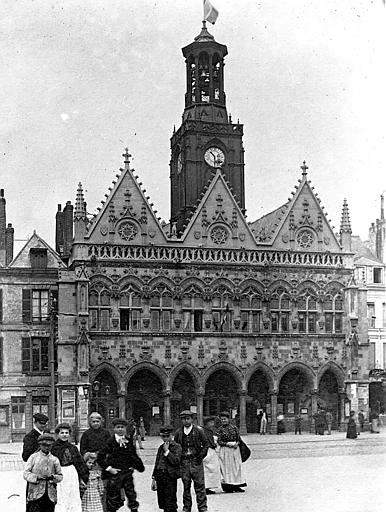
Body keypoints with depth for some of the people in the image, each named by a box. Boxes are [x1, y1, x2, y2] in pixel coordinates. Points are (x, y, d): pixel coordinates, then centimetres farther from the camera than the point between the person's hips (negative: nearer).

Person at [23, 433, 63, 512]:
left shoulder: (55, 459, 12)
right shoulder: (33, 457, 5)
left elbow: (60, 476, 11)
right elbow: (25, 474, 0)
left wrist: (53, 477, -11)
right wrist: (37, 477, -17)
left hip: (50, 496, 3)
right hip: (35, 495, -3)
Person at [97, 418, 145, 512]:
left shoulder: (129, 441, 7)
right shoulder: (111, 442, -9)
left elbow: (134, 456, 19)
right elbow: (100, 457, -11)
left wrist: (140, 466, 11)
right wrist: (108, 468, -12)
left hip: (128, 473, 4)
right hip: (115, 474, -4)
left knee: (132, 495, 5)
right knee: (113, 498, 3)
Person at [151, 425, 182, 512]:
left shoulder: (177, 447, -2)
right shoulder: (161, 448, 17)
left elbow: (176, 461, -15)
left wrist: (167, 451, -13)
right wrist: (153, 479, 17)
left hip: (170, 477, -6)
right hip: (160, 476, 6)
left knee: (170, 505, -5)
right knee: (162, 504, 9)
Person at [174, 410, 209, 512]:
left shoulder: (198, 430, 0)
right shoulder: (178, 432, 7)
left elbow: (205, 444, 3)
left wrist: (200, 457, -4)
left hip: (196, 461, -2)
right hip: (184, 461, 2)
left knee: (199, 485, -1)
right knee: (186, 485, 7)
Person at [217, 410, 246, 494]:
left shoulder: (234, 428, 5)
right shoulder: (220, 429, 0)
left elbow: (238, 438, 9)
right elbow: (219, 441, -4)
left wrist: (236, 443, -11)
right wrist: (227, 444, -17)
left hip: (235, 449, 2)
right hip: (225, 450, -2)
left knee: (237, 467, 4)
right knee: (226, 468, -2)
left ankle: (236, 486, 10)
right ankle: (227, 486, 2)